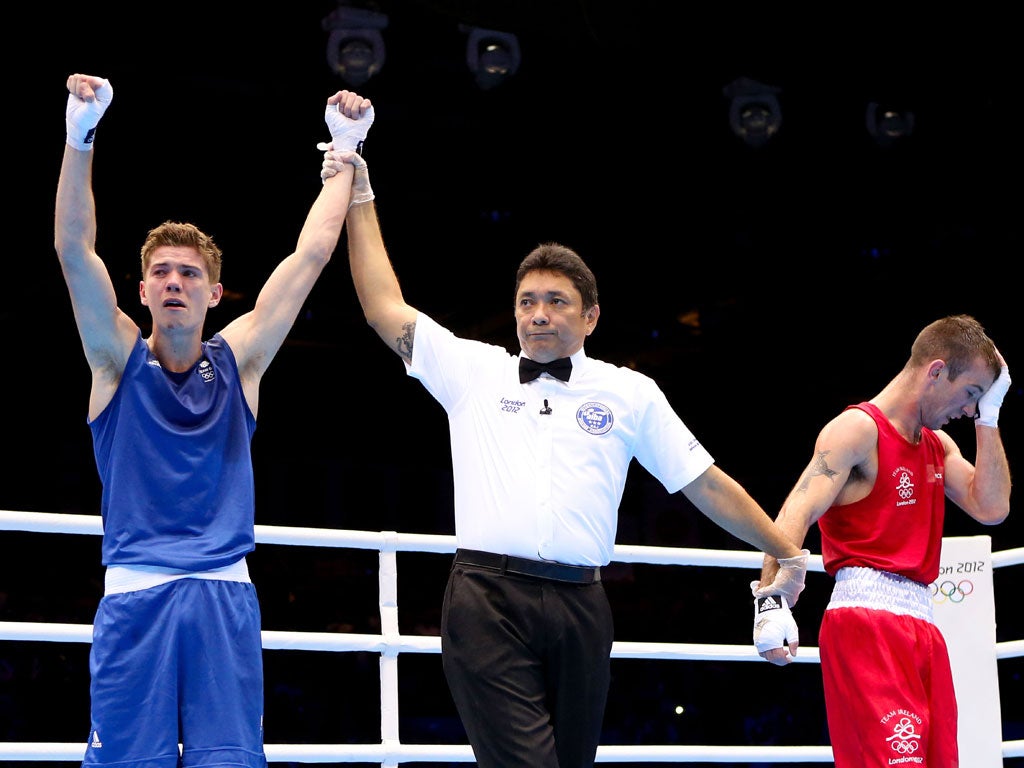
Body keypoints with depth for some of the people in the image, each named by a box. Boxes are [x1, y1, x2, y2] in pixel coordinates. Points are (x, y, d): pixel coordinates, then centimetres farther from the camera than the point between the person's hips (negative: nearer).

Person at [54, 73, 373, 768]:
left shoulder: (239, 361, 9)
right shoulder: (120, 361, 6)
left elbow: (312, 254, 8)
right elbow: (75, 249, -7)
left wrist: (346, 150, 7)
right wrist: (81, 135, -18)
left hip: (225, 594, 1)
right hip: (134, 596, -1)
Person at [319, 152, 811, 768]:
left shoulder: (631, 393, 15)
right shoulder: (473, 370, 15)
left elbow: (707, 484, 17)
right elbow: (387, 308, 15)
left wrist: (787, 553, 17)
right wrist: (360, 196, 15)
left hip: (579, 606, 2)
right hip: (487, 598, -1)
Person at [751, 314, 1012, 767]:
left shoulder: (938, 445, 22)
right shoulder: (858, 428, -5)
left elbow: (992, 508, 11)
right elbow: (794, 516, -16)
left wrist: (988, 415, 11)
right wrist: (771, 600, -30)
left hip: (922, 623, 9)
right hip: (866, 616, -9)